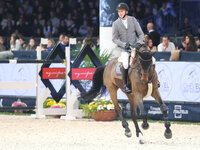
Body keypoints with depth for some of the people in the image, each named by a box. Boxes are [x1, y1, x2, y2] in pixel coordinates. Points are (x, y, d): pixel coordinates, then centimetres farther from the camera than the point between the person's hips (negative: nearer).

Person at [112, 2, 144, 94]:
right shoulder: (116, 24, 3)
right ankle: (125, 84, -31)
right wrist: (124, 44, -20)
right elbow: (114, 39, -2)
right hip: (123, 49, -3)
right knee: (125, 60, -36)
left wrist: (139, 43, -13)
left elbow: (141, 34, 7)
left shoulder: (133, 20, 8)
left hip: (135, 46, 3)